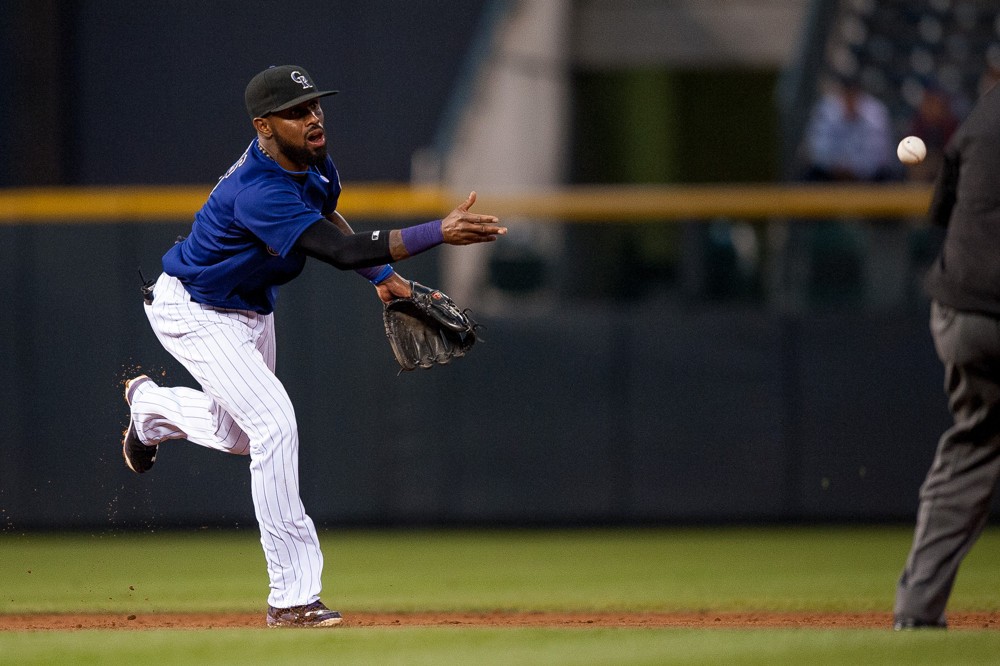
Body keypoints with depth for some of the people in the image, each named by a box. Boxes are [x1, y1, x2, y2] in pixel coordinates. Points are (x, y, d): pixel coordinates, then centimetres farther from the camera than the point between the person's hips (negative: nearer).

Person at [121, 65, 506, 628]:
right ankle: (293, 598, -18)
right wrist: (438, 234, -53)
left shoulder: (311, 159, -10)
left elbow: (325, 216, 13)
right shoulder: (259, 192, -38)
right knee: (274, 425, -22)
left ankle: (150, 404, 56)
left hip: (250, 308, 9)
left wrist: (384, 275, 2)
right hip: (194, 312, -9)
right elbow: (342, 251, -47)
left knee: (239, 435, 24)